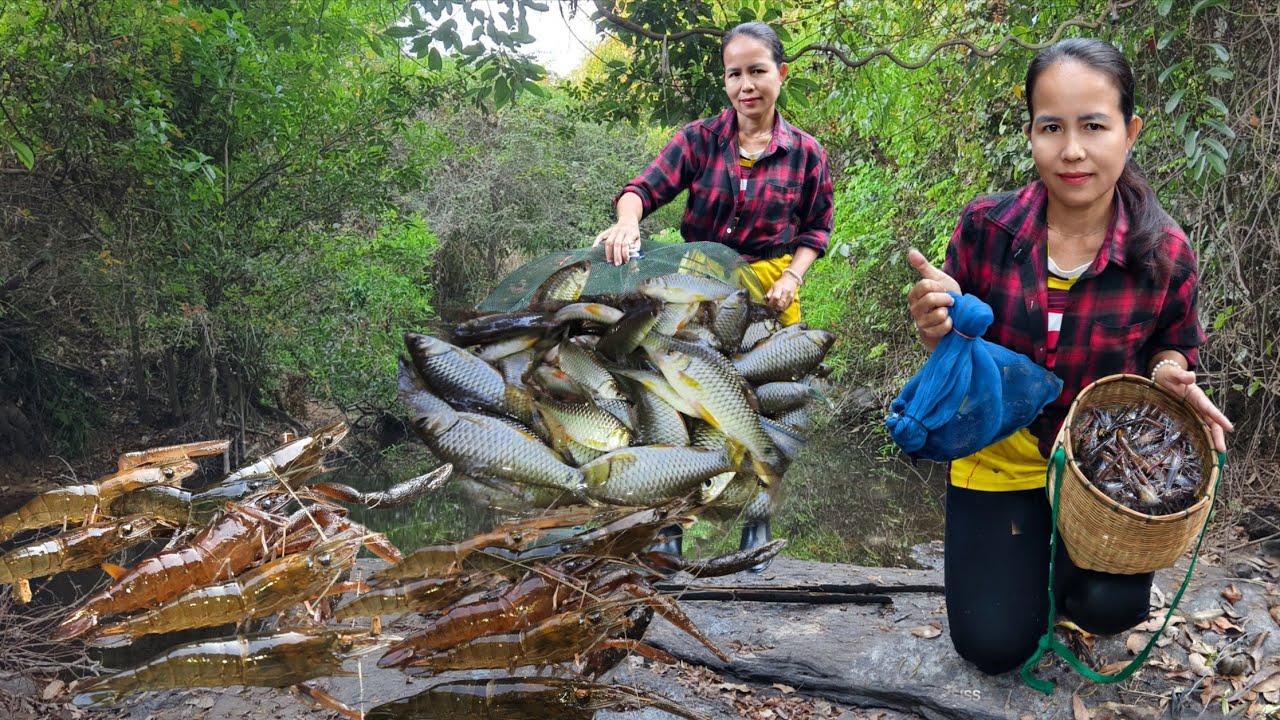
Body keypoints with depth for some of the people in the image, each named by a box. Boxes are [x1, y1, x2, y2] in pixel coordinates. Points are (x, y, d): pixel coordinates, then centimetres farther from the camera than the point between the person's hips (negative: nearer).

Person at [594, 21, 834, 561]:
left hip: (768, 292, 0)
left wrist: (792, 278, -10)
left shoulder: (806, 153, -1)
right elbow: (646, 187, -14)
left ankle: (758, 518, 28)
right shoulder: (699, 139, -3)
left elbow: (816, 229, 6)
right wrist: (628, 221, -35)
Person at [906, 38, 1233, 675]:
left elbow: (1170, 350, 5)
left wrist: (1168, 372, -20)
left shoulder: (1165, 255, -15)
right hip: (999, 453, 0)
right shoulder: (985, 227, -16)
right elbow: (953, 353, -5)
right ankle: (1023, 547, 32)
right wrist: (936, 329, -29)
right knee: (994, 645, -1)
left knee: (1111, 608, -21)